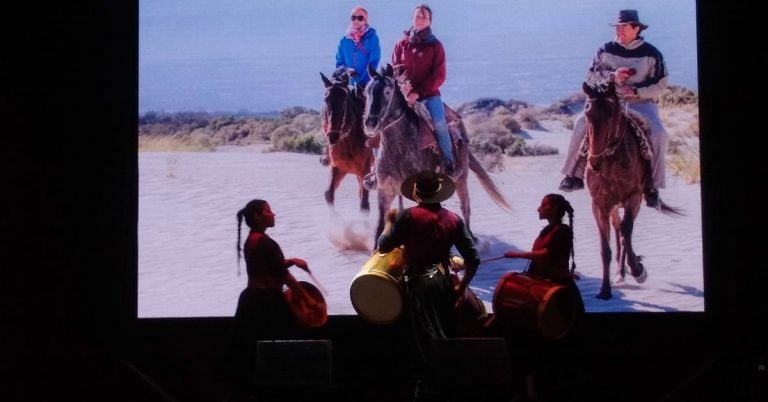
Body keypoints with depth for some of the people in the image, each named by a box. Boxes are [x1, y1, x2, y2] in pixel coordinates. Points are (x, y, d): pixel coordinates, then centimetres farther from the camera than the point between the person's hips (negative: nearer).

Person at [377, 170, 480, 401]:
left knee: (428, 341, -6)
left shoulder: (408, 216, -8)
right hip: (444, 282, 5)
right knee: (446, 337, 13)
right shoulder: (453, 219, 5)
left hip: (419, 284, -5)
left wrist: (389, 222, 13)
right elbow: (473, 260, 4)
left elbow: (384, 246, -3)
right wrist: (461, 287, 15)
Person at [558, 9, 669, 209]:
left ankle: (652, 187, -16)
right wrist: (612, 77, -17)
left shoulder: (651, 54, -3)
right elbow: (590, 78, 1)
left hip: (641, 101, -1)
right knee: (582, 122, -22)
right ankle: (575, 175, -12)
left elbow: (661, 86, -2)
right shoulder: (605, 51, 2)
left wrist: (635, 92, -17)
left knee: (658, 134, -27)